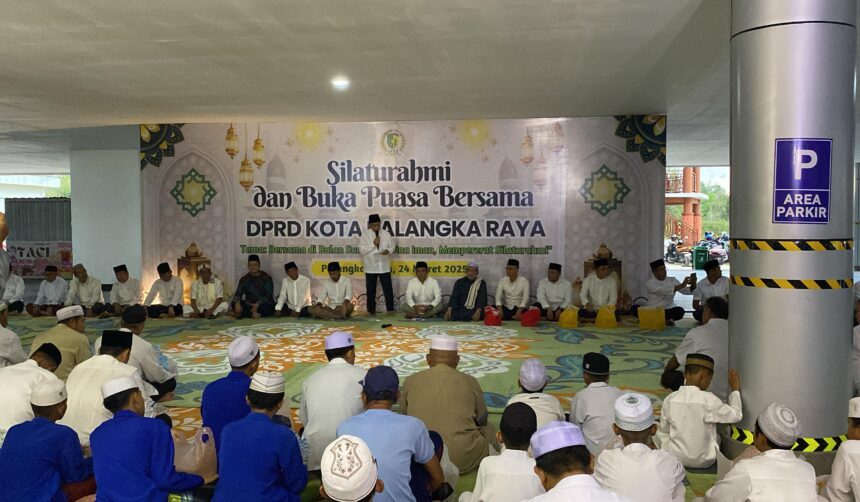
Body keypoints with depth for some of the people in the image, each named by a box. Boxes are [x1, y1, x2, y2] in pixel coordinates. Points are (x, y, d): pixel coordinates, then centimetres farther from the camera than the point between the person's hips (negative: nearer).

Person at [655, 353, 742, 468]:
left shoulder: (669, 399, -10)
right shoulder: (709, 400, -20)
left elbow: (663, 431, 0)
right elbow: (736, 415, -5)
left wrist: (665, 450, 18)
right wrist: (735, 390, 6)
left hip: (675, 458, 1)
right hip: (703, 461, 0)